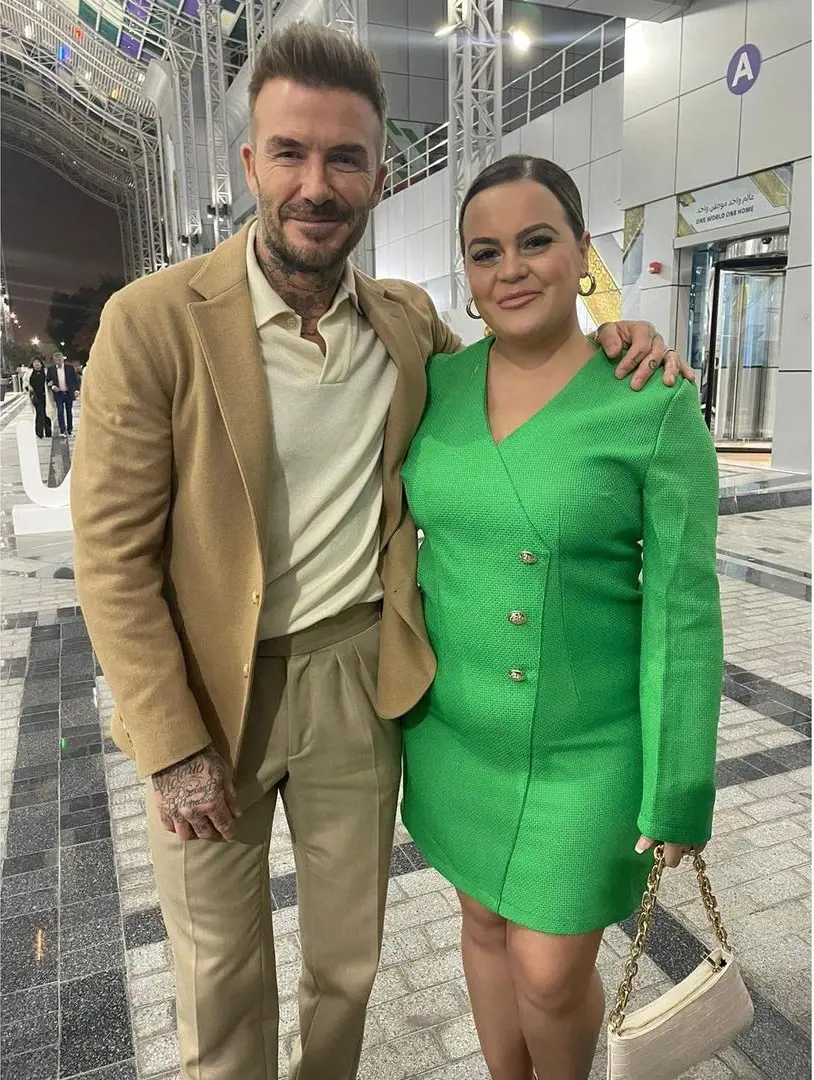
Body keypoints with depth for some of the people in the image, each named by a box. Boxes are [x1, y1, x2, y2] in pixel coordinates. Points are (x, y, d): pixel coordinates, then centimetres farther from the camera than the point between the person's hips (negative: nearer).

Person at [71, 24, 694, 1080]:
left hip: (359, 679, 4)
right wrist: (172, 747, -12)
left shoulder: (410, 319, 1)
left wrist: (605, 343, -3)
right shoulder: (154, 321, -12)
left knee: (348, 957, 22)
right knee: (220, 973, 18)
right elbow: (113, 550, -12)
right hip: (207, 690, -3)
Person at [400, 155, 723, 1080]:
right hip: (455, 726, 4)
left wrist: (680, 789, -9)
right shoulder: (434, 384, -2)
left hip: (588, 744, -3)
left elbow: (682, 606, -12)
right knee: (486, 925, 22)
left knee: (552, 973, 10)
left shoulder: (655, 404, -14)